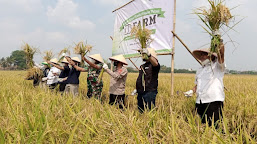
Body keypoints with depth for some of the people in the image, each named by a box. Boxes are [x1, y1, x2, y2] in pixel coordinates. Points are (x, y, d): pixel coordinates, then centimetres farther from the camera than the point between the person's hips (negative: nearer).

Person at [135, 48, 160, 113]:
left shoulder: (153, 65, -5)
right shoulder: (142, 66, 21)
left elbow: (156, 64, -32)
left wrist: (148, 54, -45)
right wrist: (137, 89, 26)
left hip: (150, 92, -8)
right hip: (140, 93, 8)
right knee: (140, 111, 11)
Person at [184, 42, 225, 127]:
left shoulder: (217, 67, 4)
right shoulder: (200, 70, 23)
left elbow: (221, 54, -14)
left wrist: (220, 43, -23)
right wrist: (192, 91, 11)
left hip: (214, 101, -6)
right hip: (200, 102, 6)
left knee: (214, 126, -10)